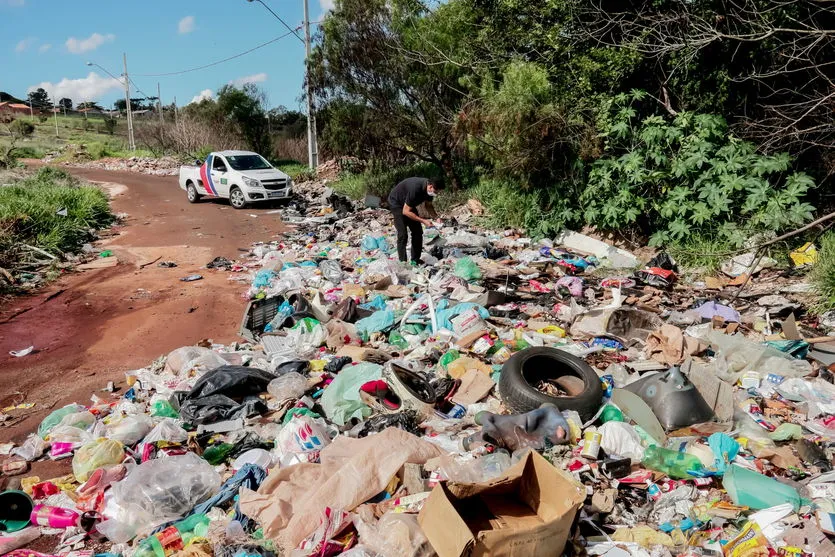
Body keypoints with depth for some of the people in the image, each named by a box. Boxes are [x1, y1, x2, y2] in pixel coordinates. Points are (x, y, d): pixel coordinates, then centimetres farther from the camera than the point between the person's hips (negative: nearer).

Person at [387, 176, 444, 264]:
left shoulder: (429, 189, -15)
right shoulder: (415, 188, -38)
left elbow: (428, 206, 4)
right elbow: (406, 211, -32)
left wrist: (436, 217, -13)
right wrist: (423, 221, -32)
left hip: (409, 205, 8)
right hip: (396, 203, -8)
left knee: (418, 232, 2)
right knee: (403, 235, -15)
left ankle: (415, 260, 9)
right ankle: (402, 262, -9)